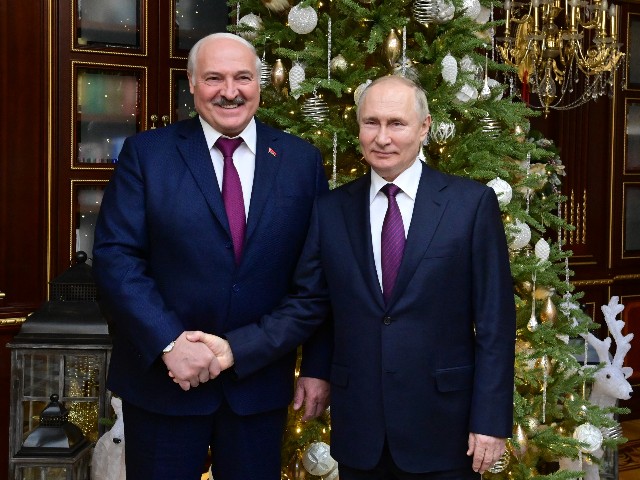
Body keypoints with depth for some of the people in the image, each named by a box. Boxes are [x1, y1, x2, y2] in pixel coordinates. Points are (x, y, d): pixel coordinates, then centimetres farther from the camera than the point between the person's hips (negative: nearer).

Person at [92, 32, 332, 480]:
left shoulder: (303, 160, 2)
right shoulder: (147, 153, -2)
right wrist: (168, 342, -18)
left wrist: (318, 367, 1)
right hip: (162, 377, -1)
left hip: (262, 383, 2)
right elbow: (115, 257, -9)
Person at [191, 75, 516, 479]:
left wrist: (491, 420, -8)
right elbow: (306, 305, 5)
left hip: (443, 430, -2)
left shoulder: (472, 202, -4)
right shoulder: (331, 210, 4)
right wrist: (234, 349, -9)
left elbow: (495, 320, -5)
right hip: (358, 428, 2)